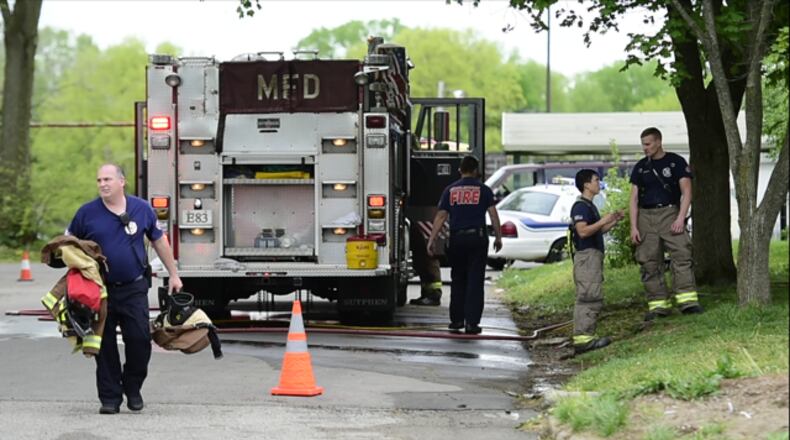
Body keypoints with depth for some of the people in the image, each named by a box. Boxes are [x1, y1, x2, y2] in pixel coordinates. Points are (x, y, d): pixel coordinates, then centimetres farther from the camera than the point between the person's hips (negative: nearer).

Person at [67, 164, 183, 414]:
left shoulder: (142, 209, 2)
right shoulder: (87, 213, -1)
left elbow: (159, 241, 13)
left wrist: (173, 274, 14)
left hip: (134, 289, 0)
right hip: (100, 289, 0)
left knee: (140, 340, -3)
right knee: (105, 345, 2)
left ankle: (133, 389, 19)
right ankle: (110, 398, 10)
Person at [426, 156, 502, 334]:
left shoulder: (450, 190, 7)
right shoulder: (483, 190, 3)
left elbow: (440, 217, 3)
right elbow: (493, 215, -3)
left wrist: (431, 240, 3)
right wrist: (498, 237, 5)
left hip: (457, 238, 2)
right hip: (477, 237, -2)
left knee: (458, 279, 15)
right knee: (475, 280, -1)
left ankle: (456, 319, 18)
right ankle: (471, 322, -7)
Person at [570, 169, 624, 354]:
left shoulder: (589, 206, 20)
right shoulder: (580, 206, -11)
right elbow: (583, 231, -22)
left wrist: (613, 221, 13)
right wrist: (603, 221, -17)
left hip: (594, 255, 11)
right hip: (586, 255, -11)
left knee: (592, 298, 10)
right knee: (589, 297, -14)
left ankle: (586, 337, 11)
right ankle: (582, 338, -17)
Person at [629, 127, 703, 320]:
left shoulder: (676, 162, 3)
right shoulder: (640, 167, 12)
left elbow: (686, 192, -2)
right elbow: (634, 198, 9)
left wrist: (680, 218, -14)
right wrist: (634, 227, 0)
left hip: (670, 213, -3)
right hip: (646, 216, 3)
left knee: (682, 255, -16)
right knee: (650, 263, 0)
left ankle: (687, 300, -21)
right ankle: (658, 305, 4)